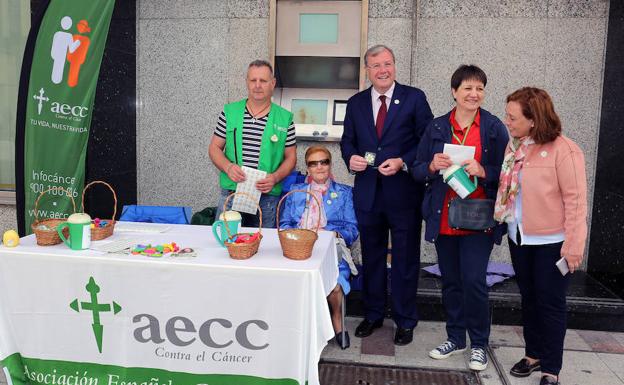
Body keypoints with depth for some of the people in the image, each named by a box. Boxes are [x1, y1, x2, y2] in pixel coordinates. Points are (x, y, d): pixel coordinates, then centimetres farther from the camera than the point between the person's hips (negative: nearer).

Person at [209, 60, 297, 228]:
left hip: (268, 197, 0)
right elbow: (214, 147, 9)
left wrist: (275, 178, -11)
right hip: (230, 193, 1)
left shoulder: (285, 118, 2)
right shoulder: (229, 112, 5)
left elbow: (290, 157, 6)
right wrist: (228, 167, -11)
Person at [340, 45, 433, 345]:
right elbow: (347, 140, 14)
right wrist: (351, 157, -7)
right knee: (371, 256, 14)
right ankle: (373, 314, 31)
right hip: (367, 191, 4)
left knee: (405, 259, 7)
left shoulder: (414, 98, -2)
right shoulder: (356, 103, 9)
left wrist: (402, 162, -17)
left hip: (404, 191, -3)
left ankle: (405, 321, 23)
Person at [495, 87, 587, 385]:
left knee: (550, 303, 6)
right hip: (519, 237, 7)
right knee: (528, 298, 18)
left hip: (552, 242, -7)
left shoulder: (563, 150, -18)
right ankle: (533, 354, 35)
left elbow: (575, 200, -18)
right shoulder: (514, 146, 4)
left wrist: (574, 245, -19)